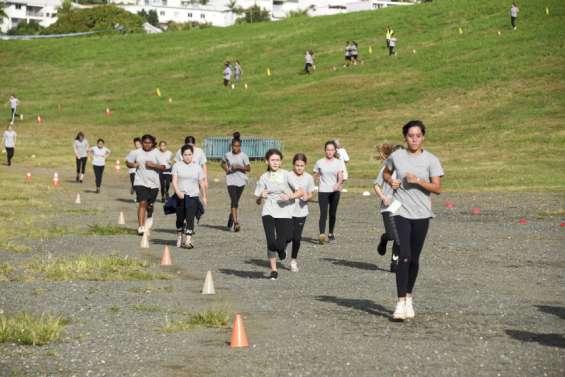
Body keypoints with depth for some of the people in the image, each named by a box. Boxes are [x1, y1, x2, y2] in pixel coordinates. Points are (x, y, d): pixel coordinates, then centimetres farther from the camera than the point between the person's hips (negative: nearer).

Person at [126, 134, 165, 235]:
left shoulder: (157, 154, -3)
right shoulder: (137, 153, 1)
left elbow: (163, 167, -5)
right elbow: (127, 162, 13)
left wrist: (154, 165, -20)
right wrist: (133, 165, -8)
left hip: (153, 183, 1)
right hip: (140, 182, -1)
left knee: (150, 204, 13)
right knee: (142, 203, -14)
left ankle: (149, 217, 49)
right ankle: (141, 227, -13)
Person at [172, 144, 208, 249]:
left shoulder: (197, 167, 8)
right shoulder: (177, 166, 3)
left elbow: (201, 183, 12)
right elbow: (174, 181, -6)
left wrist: (204, 196, 13)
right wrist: (178, 192, -21)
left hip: (193, 196, 0)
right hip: (180, 196, 0)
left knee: (190, 218, -11)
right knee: (180, 218, 10)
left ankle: (188, 240, -16)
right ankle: (179, 237, 30)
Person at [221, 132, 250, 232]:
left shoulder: (244, 156, -4)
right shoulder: (227, 155, 1)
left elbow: (248, 168, -4)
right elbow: (223, 163, 20)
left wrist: (239, 167, -20)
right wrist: (226, 169, 1)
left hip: (241, 181, 1)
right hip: (231, 180, -1)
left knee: (235, 201, 12)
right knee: (234, 201, -13)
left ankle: (231, 219, 35)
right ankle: (235, 222, -18)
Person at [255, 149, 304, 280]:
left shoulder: (286, 175, 2)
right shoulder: (264, 178, 7)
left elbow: (301, 192, 1)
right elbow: (258, 202, 11)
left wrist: (290, 196, -16)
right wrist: (261, 197, -11)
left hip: (284, 213, -1)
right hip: (268, 213, 1)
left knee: (280, 245, -10)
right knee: (271, 242, -12)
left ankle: (282, 249, 29)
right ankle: (273, 270, 6)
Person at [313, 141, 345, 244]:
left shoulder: (339, 162, 2)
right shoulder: (320, 163, 3)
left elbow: (340, 176, -9)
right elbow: (315, 176, 11)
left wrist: (338, 184, -28)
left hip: (334, 191, 1)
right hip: (323, 191, -1)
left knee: (333, 213, 11)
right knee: (323, 213, -14)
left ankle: (331, 233, 28)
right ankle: (322, 235, -25)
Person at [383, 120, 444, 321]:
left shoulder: (431, 160, -2)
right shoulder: (396, 156, 2)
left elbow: (437, 188, -7)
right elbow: (386, 172, 22)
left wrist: (418, 180, -20)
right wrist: (391, 181, 1)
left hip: (421, 214, 1)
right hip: (401, 213, -1)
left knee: (414, 259, 10)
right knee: (404, 257, -14)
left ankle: (409, 297, 28)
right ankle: (401, 303, -14)